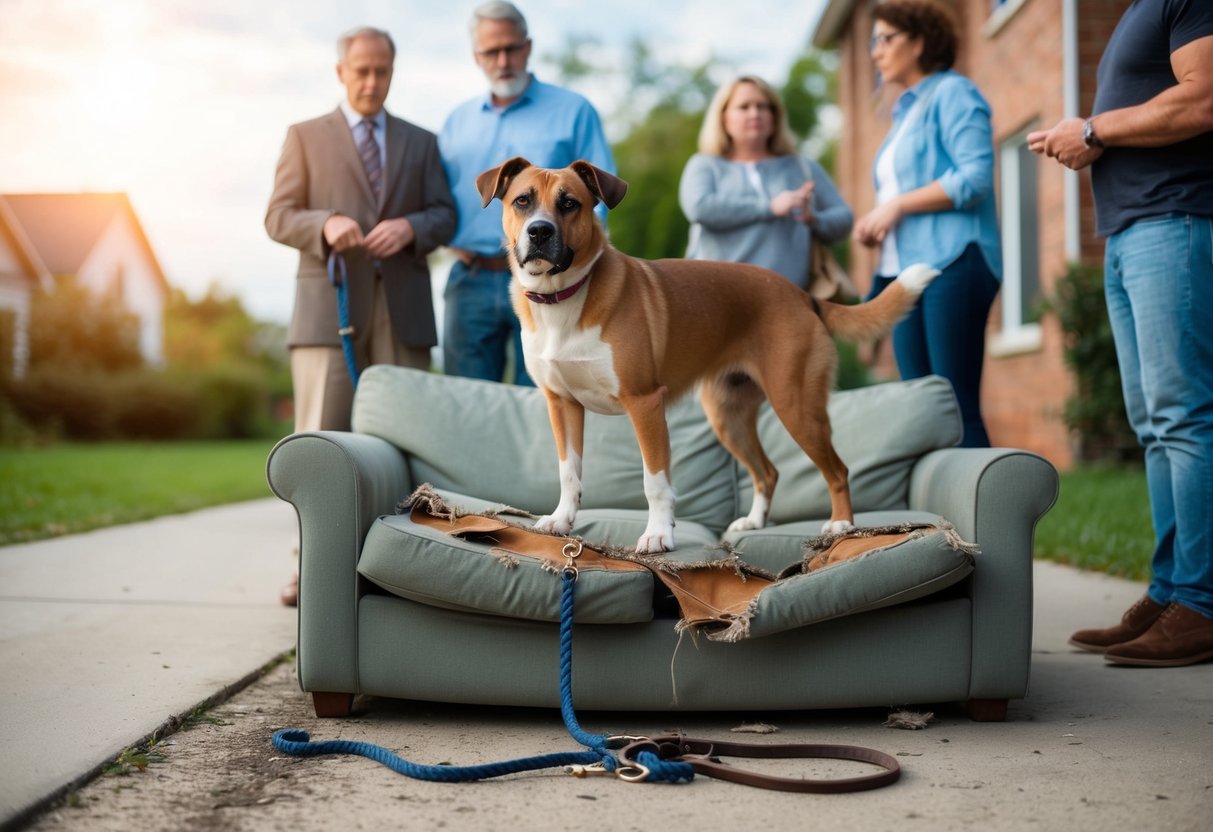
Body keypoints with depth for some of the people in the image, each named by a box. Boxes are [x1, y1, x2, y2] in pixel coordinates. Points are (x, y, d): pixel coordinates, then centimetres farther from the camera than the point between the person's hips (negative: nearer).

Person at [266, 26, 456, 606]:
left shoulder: (421, 142, 18)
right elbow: (279, 218, 5)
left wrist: (410, 227, -12)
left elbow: (444, 215, 10)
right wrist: (324, 224, -16)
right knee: (321, 435, -8)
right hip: (330, 302, -2)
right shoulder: (305, 137, 12)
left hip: (403, 305, 2)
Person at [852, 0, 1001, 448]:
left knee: (958, 408, -11)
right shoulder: (905, 112, 24)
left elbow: (975, 176, -15)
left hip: (951, 265, -9)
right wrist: (876, 224, 8)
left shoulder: (953, 93, -1)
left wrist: (898, 206, -12)